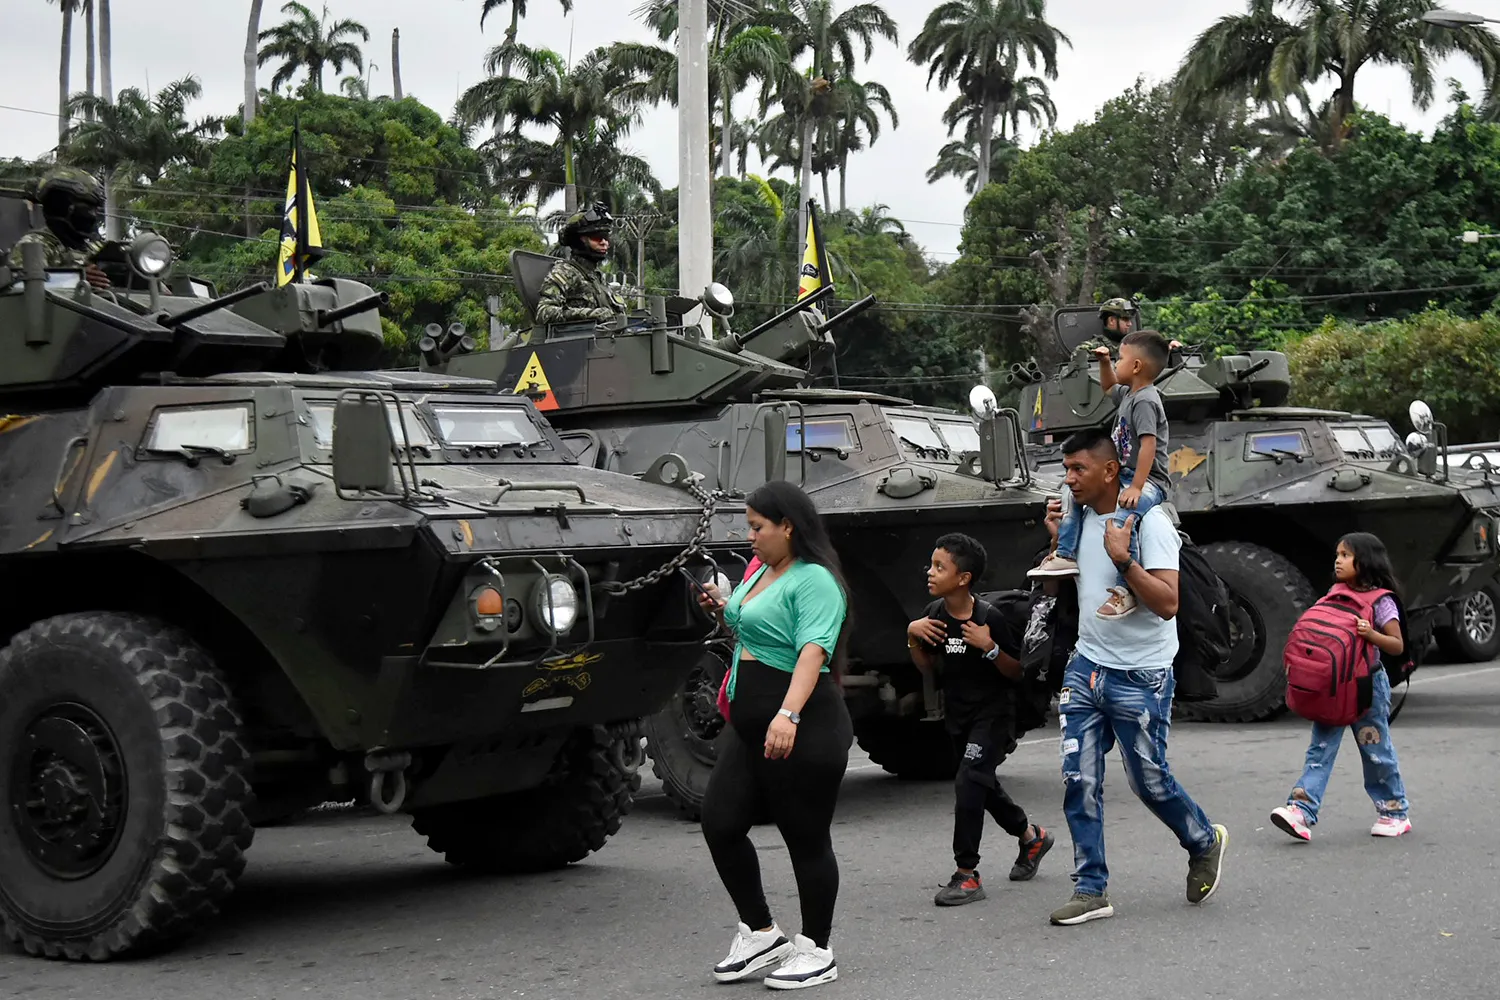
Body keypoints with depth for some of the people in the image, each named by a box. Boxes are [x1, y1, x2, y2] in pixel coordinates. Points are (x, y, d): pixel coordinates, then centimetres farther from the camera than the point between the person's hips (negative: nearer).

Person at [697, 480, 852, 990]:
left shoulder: (814, 581, -14)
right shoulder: (763, 572, 14)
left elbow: (813, 650, -27)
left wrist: (788, 715, -39)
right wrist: (723, 609, 10)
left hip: (802, 731, -10)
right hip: (748, 727, 10)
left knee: (807, 838, 2)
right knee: (720, 823, 7)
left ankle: (817, 952, 15)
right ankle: (760, 933, 21)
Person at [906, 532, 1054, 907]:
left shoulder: (989, 617, -21)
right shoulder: (935, 613, -4)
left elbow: (1016, 673, -14)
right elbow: (926, 666, 7)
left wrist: (990, 647, -30)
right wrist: (912, 636, -10)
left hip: (993, 712, -7)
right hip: (958, 712, 7)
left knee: (969, 784, -18)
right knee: (984, 785, 19)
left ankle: (967, 875, -12)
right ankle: (1031, 837, 44)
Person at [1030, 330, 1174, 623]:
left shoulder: (1145, 401, -18)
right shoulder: (1128, 394, 13)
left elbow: (1148, 445, -27)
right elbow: (1109, 388, 38)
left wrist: (1136, 488, -32)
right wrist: (1103, 362, 21)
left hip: (1148, 481, -11)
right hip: (1124, 476, 11)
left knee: (1122, 517, -37)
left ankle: (1126, 591, -37)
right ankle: (1066, 555, 19)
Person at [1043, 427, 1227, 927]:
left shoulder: (1148, 523, -15)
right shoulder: (1079, 518, 7)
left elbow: (1167, 603, -21)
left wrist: (1123, 558, -28)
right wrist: (1057, 539, 5)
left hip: (1139, 677, -6)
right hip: (1086, 667, 6)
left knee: (1150, 781, 5)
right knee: (1079, 780, -1)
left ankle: (1205, 843, 33)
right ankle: (1091, 890, 5)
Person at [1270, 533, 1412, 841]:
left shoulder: (1380, 601, -8)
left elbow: (1397, 646, -9)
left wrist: (1371, 634, -26)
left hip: (1367, 684, -5)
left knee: (1376, 751, 5)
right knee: (1320, 748, -4)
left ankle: (1395, 813, 20)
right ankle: (1302, 810, -13)